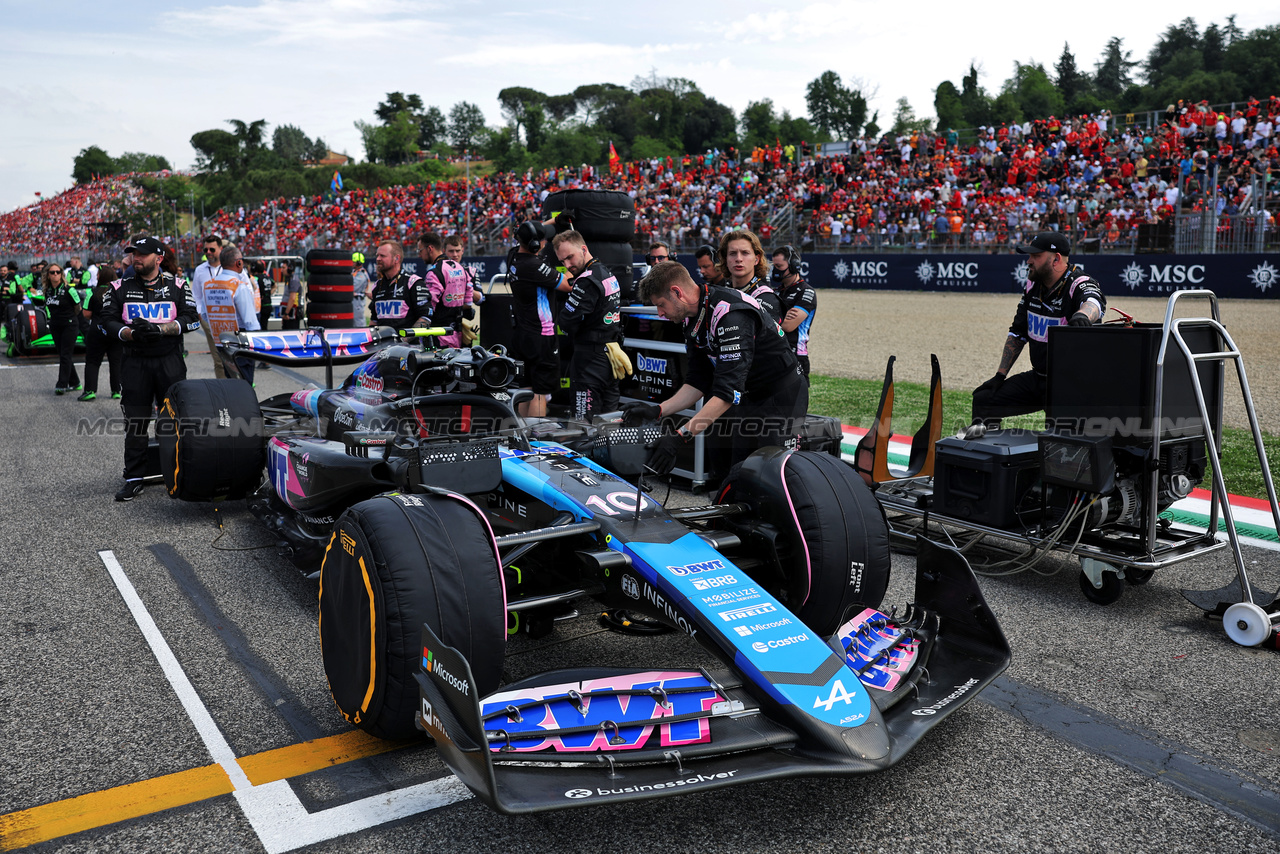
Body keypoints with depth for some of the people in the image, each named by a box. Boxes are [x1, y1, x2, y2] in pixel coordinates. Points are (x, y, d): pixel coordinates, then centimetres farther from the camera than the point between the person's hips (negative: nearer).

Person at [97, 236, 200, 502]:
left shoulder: (177, 286, 4)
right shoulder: (121, 289, 7)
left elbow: (192, 318, -2)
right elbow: (106, 320, 5)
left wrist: (160, 329, -16)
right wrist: (132, 334, -14)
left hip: (170, 361, -1)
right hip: (135, 362, 1)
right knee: (135, 421, 2)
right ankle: (134, 479, 9)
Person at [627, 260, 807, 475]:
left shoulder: (731, 314, -29)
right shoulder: (693, 320, 1)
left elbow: (728, 391, -34)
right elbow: (698, 382, 4)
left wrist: (680, 437, -37)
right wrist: (657, 411, -9)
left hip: (782, 397, -9)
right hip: (750, 398, 9)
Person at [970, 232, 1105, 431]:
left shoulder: (1079, 285, -15)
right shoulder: (1033, 286, 7)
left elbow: (1095, 303, -40)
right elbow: (1017, 334, 13)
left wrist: (1083, 315, -64)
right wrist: (1000, 375, 9)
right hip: (1038, 377, 7)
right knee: (983, 399, 0)